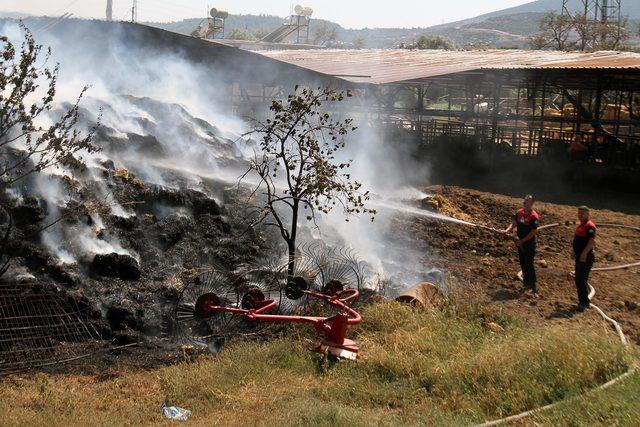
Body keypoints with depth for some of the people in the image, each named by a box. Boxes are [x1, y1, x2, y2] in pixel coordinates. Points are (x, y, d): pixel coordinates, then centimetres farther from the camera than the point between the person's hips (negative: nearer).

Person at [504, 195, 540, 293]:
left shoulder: (534, 216, -18)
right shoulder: (519, 213, 3)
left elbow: (533, 232, -18)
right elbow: (514, 223, 7)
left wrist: (522, 241, -19)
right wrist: (507, 230, -13)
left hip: (529, 243, -7)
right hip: (520, 242, 7)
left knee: (529, 264, -6)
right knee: (522, 263, 15)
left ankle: (533, 285, 1)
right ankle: (526, 282, 28)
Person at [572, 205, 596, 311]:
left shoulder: (589, 226, -15)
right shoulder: (581, 225, 17)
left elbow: (592, 241, -25)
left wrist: (584, 253, -29)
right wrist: (575, 251, 21)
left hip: (585, 257, -10)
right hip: (580, 256, 10)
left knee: (582, 280, -11)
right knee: (578, 279, 13)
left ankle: (584, 302, -7)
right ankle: (583, 301, 21)